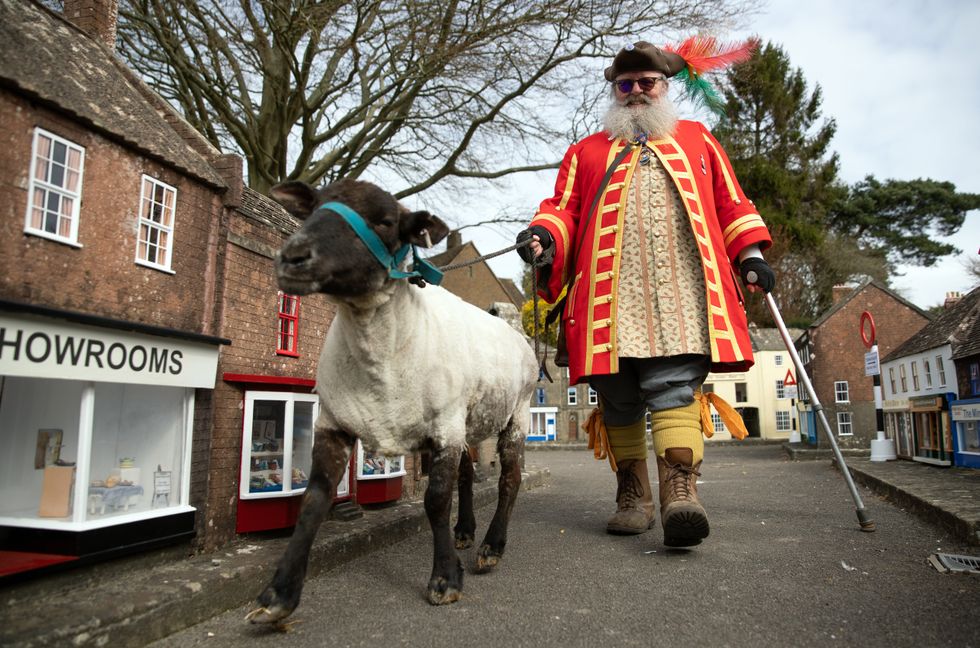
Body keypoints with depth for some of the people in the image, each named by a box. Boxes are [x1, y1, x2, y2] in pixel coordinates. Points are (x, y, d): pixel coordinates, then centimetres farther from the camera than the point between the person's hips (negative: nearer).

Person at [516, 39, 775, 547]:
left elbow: (730, 202, 23)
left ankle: (681, 491, -22)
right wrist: (544, 235, -8)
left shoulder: (697, 138, 27)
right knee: (618, 398, 1)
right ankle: (633, 495, 12)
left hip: (678, 286, 0)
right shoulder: (586, 151, 26)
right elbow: (564, 207, 14)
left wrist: (750, 254, 9)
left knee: (675, 385, -17)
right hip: (609, 292, 1)